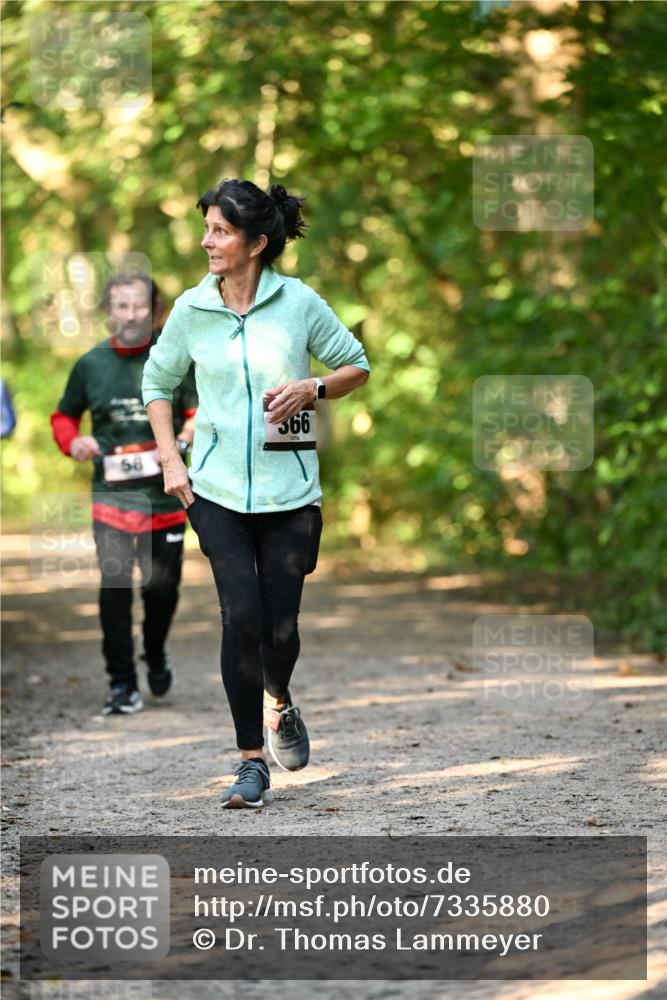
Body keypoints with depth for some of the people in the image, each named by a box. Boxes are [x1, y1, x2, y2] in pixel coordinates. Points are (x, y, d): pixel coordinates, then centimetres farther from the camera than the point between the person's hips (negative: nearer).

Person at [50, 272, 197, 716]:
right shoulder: (91, 364, 4)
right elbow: (64, 416, 17)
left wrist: (184, 438, -18)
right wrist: (73, 442, -4)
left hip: (165, 495, 0)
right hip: (111, 494, 0)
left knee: (162, 586, 5)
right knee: (115, 587, -9)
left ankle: (156, 655, 36)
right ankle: (123, 685, 0)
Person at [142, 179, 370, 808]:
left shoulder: (299, 302, -3)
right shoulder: (192, 309, 1)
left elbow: (357, 366, 9)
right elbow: (158, 381, 16)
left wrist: (311, 389, -11)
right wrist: (170, 461, 6)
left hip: (289, 490, 0)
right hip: (217, 491, 1)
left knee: (280, 625, 0)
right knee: (242, 616, -13)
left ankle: (279, 702, 37)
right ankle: (251, 763, -3)